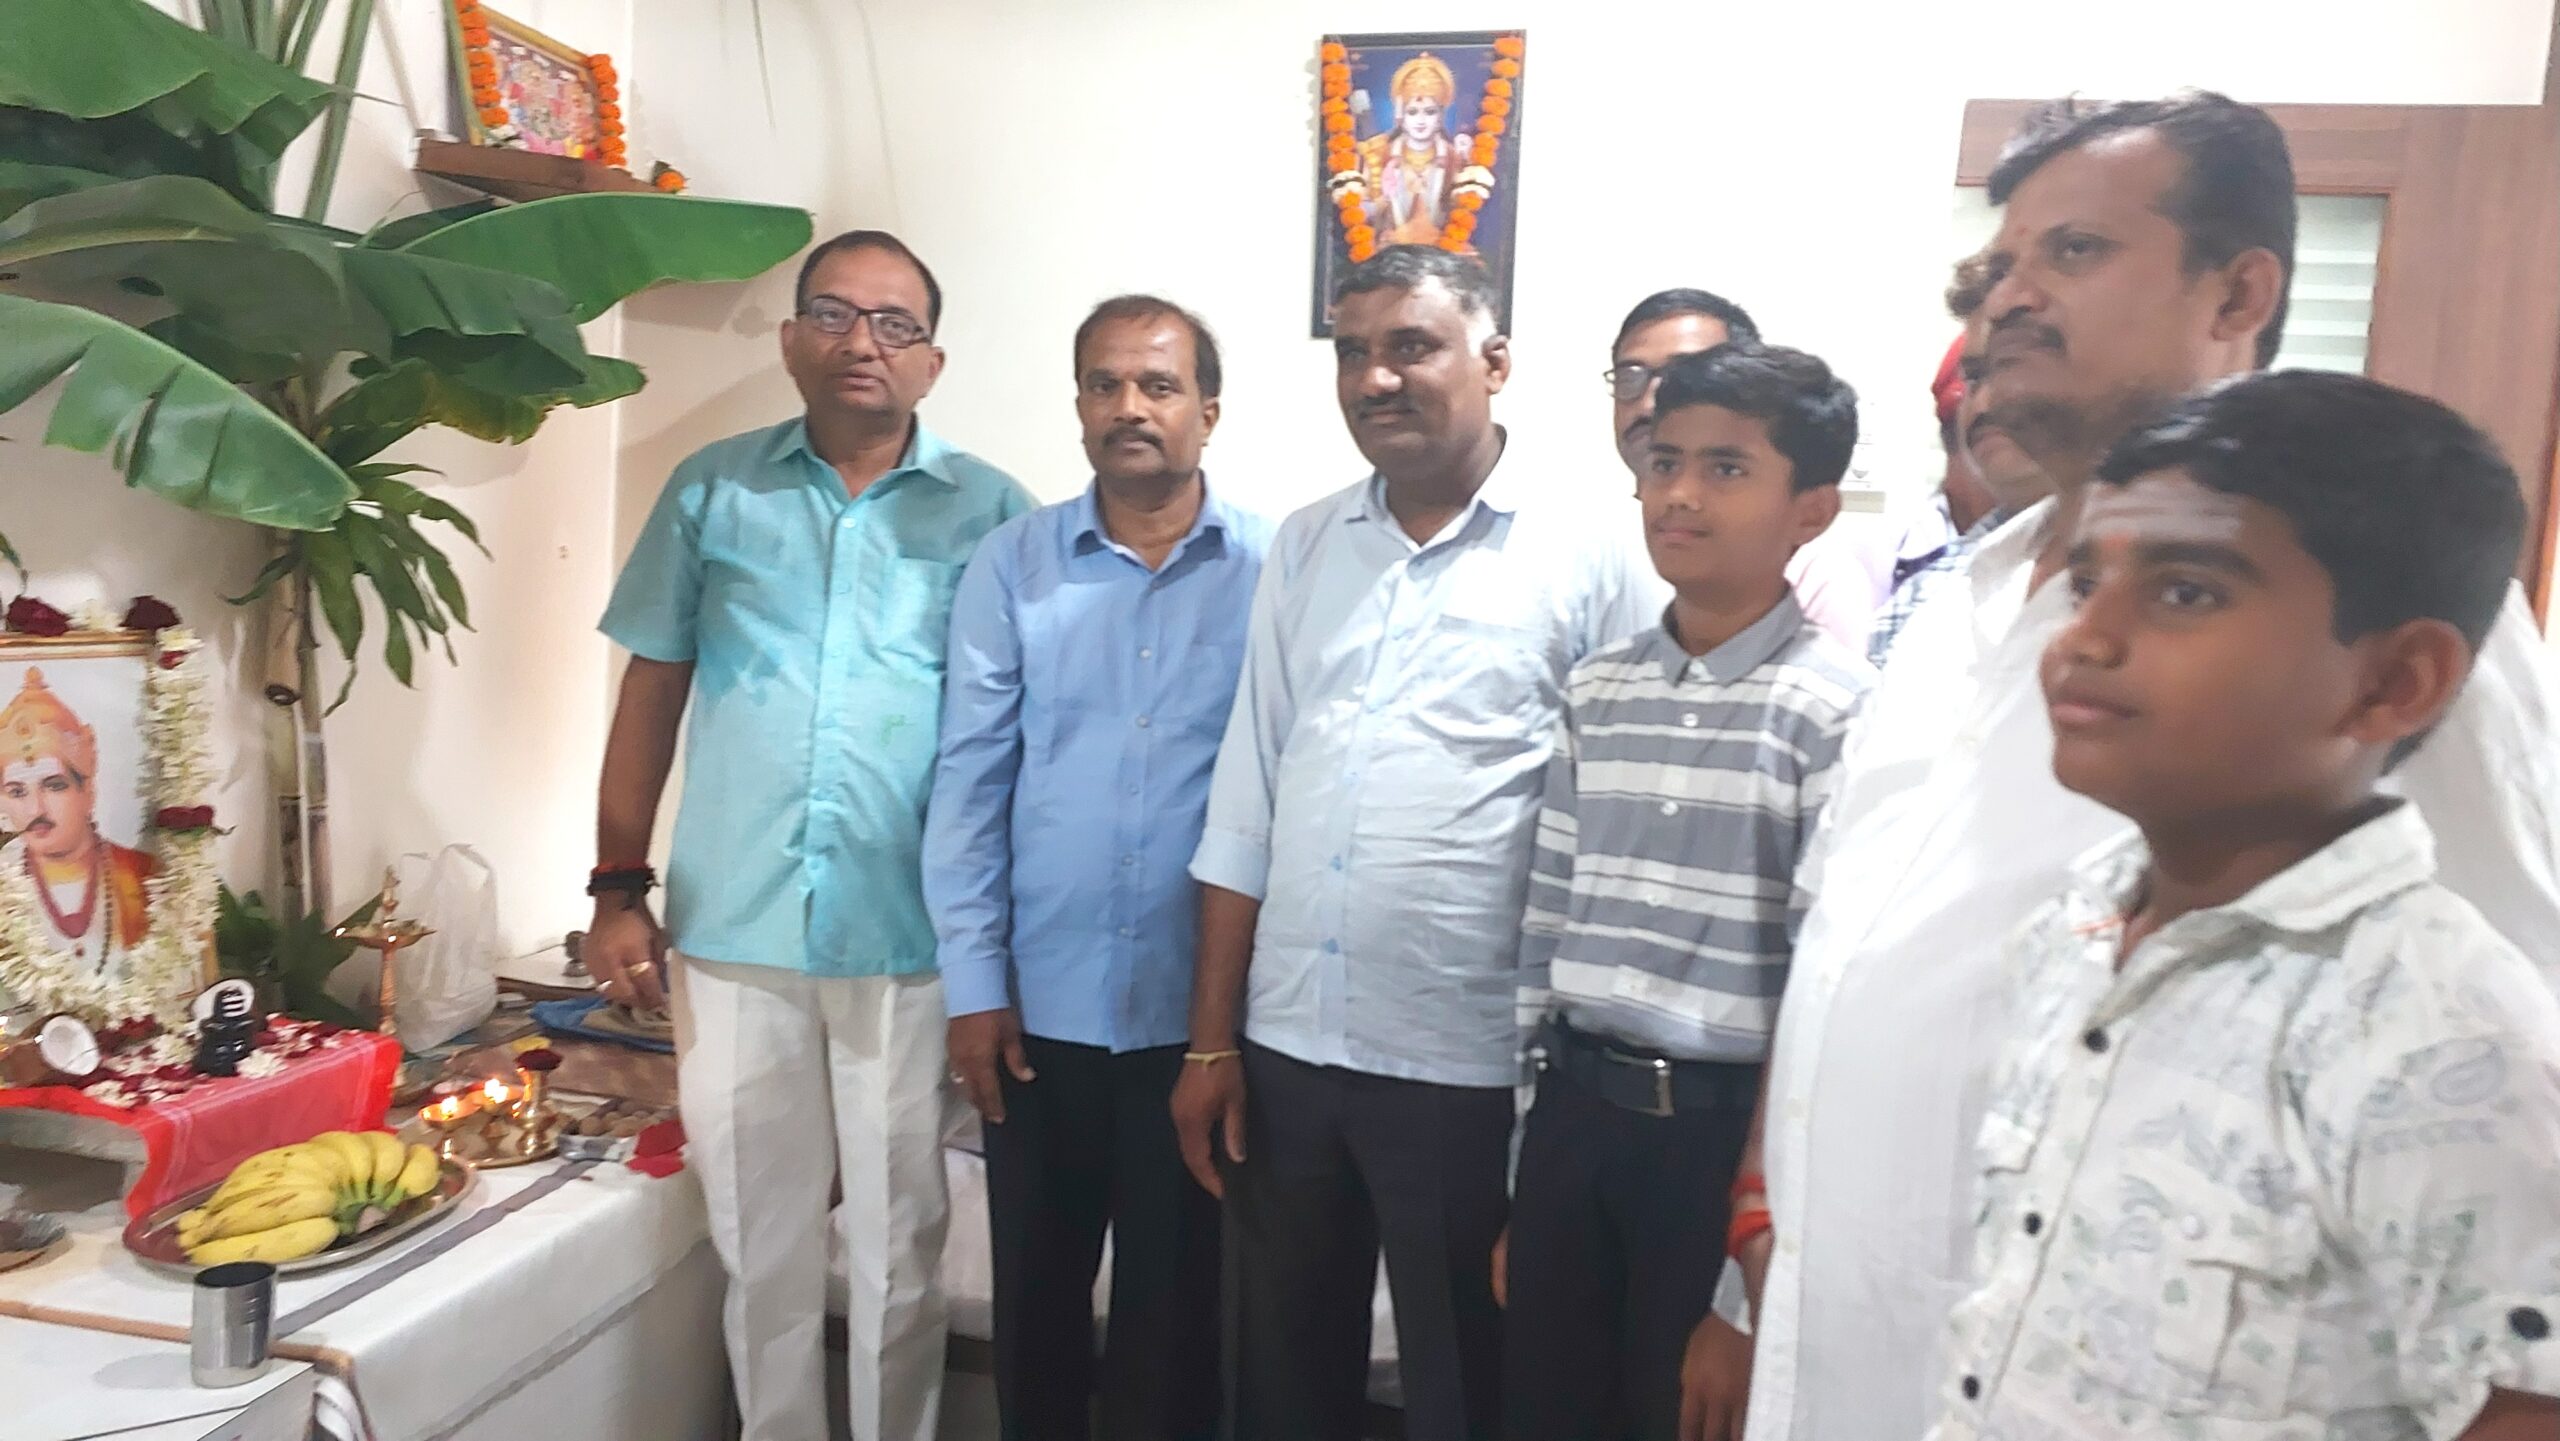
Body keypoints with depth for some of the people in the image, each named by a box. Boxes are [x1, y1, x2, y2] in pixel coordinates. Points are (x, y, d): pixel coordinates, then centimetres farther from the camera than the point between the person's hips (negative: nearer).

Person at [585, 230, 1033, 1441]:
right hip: (731, 931, 2)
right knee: (759, 1240, 15)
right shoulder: (713, 488, 5)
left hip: (912, 939, -1)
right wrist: (618, 887, 3)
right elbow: (651, 694, 8)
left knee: (897, 1243, 11)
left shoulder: (989, 510, 1)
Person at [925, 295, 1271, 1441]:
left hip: (1202, 1005, -1)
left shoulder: (1271, 570, -4)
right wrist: (973, 984, -4)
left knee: (1176, 1297, 14)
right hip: (1042, 1000, 2)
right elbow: (969, 777, -1)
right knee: (1034, 1286, 17)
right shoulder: (1011, 563, 0)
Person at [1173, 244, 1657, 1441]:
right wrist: (1211, 1039, 6)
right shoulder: (1302, 548, 8)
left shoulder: (1590, 558, -6)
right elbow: (1244, 804, 7)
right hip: (1285, 1046, 4)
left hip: (1475, 1064, -4)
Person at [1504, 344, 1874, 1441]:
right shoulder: (1597, 690, 6)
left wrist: (1765, 1200, -9)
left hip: (1722, 1122, -5)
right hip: (1574, 1106, 5)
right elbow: (1548, 915, 9)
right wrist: (1524, 1143, 11)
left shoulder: (1836, 707, -10)